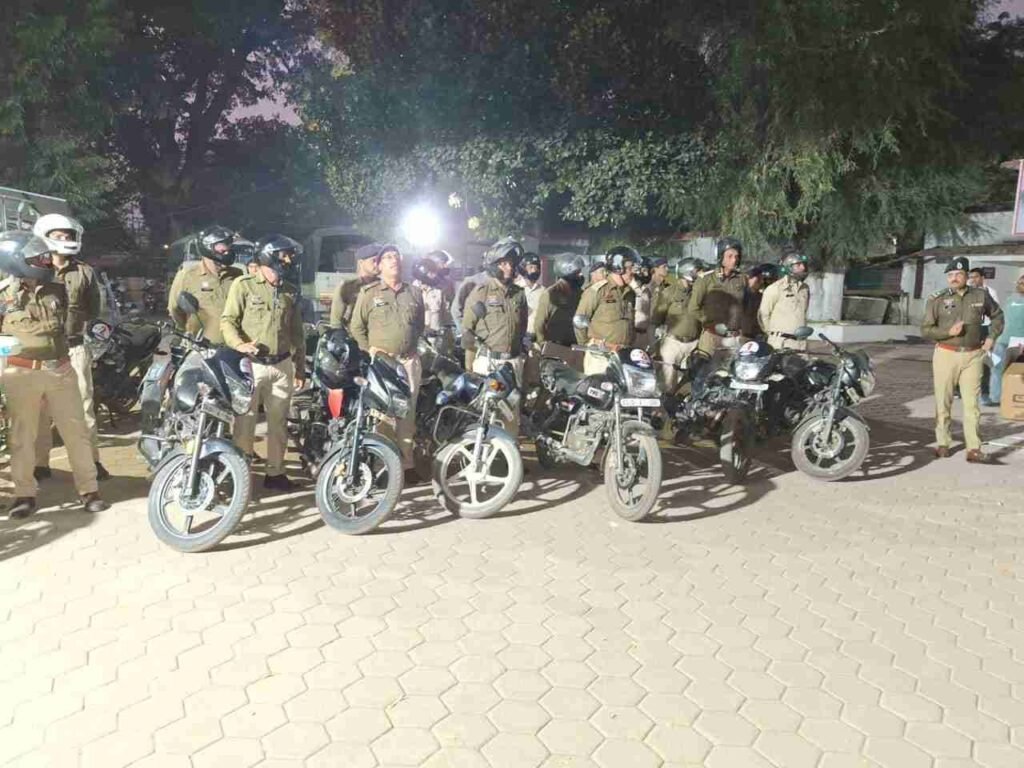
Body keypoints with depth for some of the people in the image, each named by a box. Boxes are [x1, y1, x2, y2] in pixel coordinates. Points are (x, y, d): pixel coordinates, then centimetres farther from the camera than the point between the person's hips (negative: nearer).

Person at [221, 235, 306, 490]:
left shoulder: (291, 291, 12)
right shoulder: (243, 285, -3)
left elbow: (297, 332, 16)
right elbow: (228, 320, -6)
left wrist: (300, 368, 14)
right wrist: (239, 344, -25)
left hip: (282, 365, 5)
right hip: (250, 364, -5)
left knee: (278, 421, 10)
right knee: (245, 420, -1)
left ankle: (275, 472, 20)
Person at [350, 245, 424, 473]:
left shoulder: (414, 292, 13)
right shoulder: (369, 293, 2)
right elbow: (356, 327, 4)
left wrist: (412, 345, 14)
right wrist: (368, 350, -4)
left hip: (409, 362, 4)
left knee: (407, 412, 7)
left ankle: (405, 463, 16)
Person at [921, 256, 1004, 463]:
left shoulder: (981, 295, 6)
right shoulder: (937, 299, -1)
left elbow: (997, 315, 23)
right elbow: (925, 329, -1)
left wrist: (992, 337, 11)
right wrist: (948, 332, -16)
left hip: (973, 356, 1)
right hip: (946, 354, -1)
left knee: (972, 403, -2)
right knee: (943, 402, 6)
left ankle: (974, 449, -1)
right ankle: (942, 443, 19)